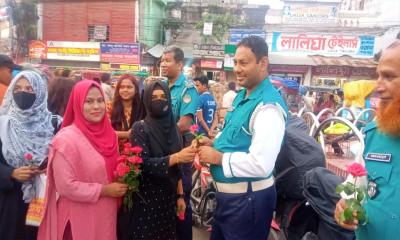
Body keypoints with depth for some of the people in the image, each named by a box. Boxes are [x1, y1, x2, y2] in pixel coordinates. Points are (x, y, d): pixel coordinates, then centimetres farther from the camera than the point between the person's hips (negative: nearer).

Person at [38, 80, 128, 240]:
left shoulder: (108, 133, 1)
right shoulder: (66, 139, -18)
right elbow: (65, 186, -20)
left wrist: (121, 185, -2)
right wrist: (104, 190, -17)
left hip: (106, 213, 6)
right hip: (80, 218, -6)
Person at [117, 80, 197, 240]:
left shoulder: (173, 128, 4)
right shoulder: (140, 128, -10)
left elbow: (177, 169, 8)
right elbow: (144, 163, -19)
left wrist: (180, 195, 5)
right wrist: (177, 157, -28)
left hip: (168, 197, 4)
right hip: (145, 198, -4)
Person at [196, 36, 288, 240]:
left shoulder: (268, 107, -24)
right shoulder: (241, 96, 7)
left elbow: (260, 165, -32)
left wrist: (217, 157, -21)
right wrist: (213, 144, 0)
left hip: (248, 199, -9)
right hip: (227, 193, 9)